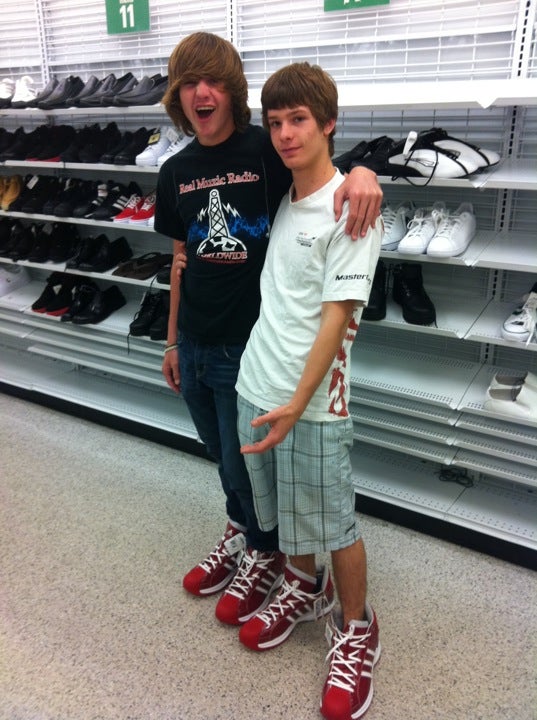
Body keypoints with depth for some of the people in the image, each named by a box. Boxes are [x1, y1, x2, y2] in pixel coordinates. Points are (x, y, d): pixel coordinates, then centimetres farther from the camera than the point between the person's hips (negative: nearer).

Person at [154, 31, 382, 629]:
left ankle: (266, 554, 37)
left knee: (246, 463, 9)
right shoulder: (175, 173, 5)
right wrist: (172, 341, 14)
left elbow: (327, 176, -10)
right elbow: (182, 261, 10)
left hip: (248, 345, -5)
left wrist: (361, 172, -36)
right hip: (195, 346, 5)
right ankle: (239, 534, 47)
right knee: (222, 457, 21)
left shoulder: (266, 150, -10)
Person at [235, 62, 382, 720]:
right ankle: (304, 588, 46)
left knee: (333, 524, 8)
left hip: (311, 403, -7)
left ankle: (355, 630, 31)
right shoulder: (276, 200, 8)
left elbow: (338, 314, -17)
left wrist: (297, 404, -21)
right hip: (255, 387, 7)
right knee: (283, 511, 22)